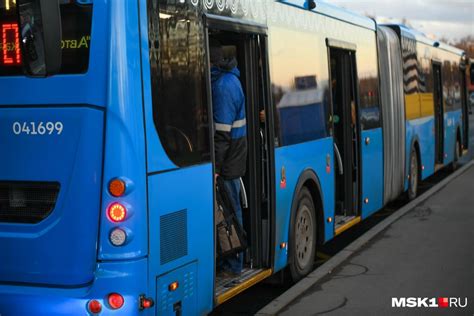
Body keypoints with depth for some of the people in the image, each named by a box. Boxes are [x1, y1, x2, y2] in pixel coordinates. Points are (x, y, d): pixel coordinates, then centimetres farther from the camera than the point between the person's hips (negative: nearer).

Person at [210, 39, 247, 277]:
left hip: (227, 161, -10)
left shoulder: (223, 85, -18)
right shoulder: (227, 78, 13)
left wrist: (215, 166, -18)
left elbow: (222, 131, -21)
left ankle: (232, 266, 9)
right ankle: (225, 260, 25)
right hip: (232, 158, 10)